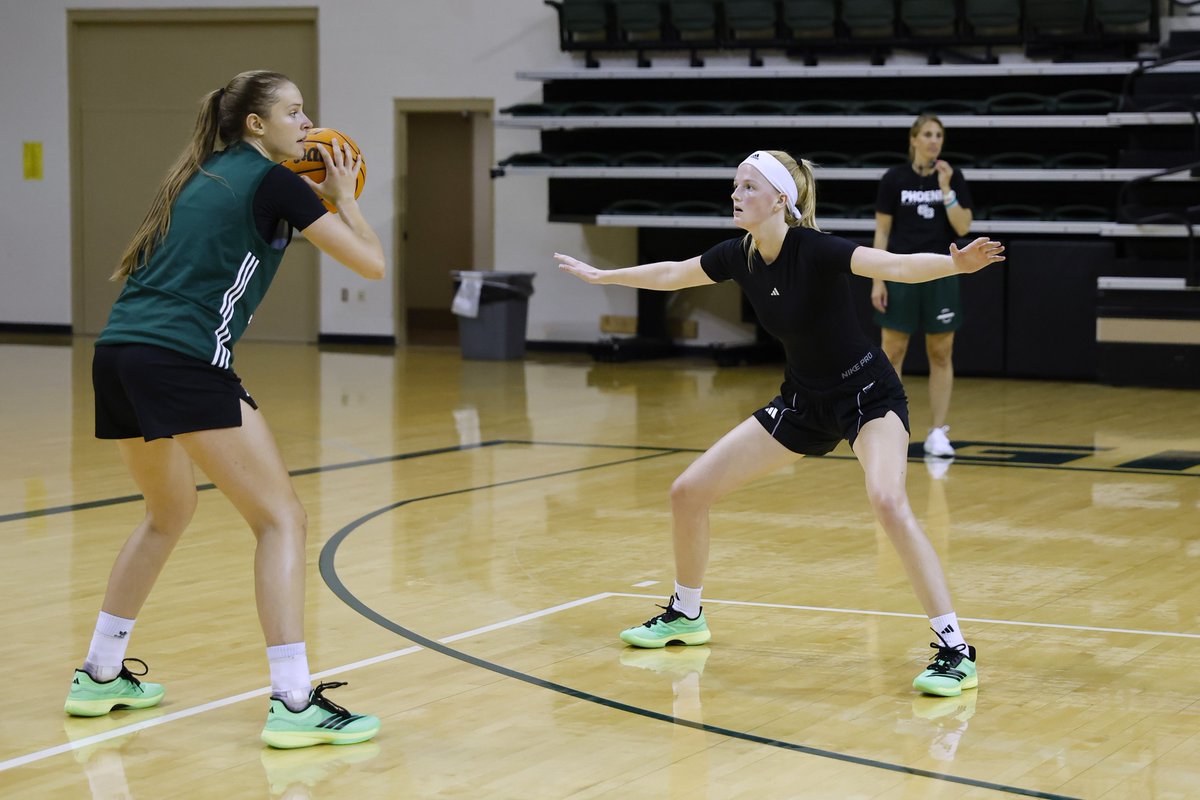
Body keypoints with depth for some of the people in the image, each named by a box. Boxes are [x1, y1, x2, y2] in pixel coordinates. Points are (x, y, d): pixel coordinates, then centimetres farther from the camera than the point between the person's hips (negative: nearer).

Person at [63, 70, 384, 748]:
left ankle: (100, 677, 33)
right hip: (183, 362, -9)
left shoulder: (206, 177, 22)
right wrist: (344, 197, 17)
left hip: (117, 355, 9)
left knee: (170, 511, 28)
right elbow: (371, 264, -1)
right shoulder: (273, 180, -1)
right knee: (282, 518, -3)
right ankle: (295, 704, -10)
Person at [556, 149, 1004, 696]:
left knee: (887, 502, -35)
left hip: (868, 396, -7)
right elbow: (671, 275, 15)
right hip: (803, 401, 7)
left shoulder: (813, 250, -24)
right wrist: (601, 276, 27)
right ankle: (685, 616, 29)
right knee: (689, 491, 5)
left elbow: (896, 266, -38)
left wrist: (955, 263, -57)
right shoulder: (740, 256, -4)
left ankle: (955, 650, -28)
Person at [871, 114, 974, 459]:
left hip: (940, 275, 1)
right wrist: (877, 280, -5)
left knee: (941, 355, 3)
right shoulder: (894, 179, -2)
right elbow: (882, 231, 0)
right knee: (892, 353, 1)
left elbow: (963, 228, -6)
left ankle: (938, 433, 8)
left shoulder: (953, 177, 1)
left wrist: (946, 190, -16)